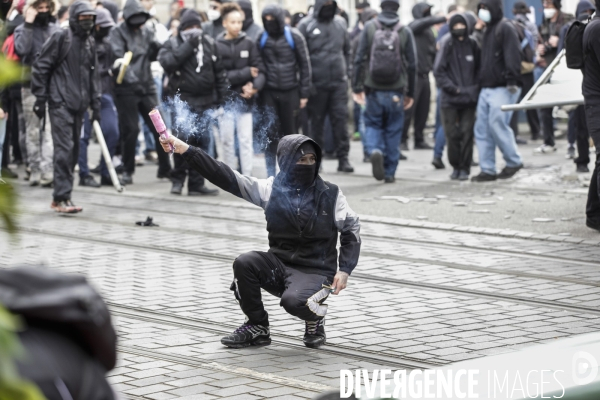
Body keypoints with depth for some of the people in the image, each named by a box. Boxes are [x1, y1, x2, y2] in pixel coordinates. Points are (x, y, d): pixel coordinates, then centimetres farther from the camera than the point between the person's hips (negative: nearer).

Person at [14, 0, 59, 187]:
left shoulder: (55, 30, 11)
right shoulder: (23, 29, 4)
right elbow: (21, 49, -15)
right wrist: (29, 24, -13)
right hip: (31, 86, -1)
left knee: (50, 129, -11)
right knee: (33, 130, 5)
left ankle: (47, 171, -17)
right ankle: (35, 170, 11)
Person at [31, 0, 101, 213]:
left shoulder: (89, 43, 15)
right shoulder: (60, 38, -7)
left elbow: (93, 74, 22)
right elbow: (41, 66, -6)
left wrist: (95, 104, 17)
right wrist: (40, 96, -9)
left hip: (79, 105, 7)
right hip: (60, 102, -7)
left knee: (74, 150, 9)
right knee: (64, 148, -14)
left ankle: (61, 197, 16)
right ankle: (62, 198, -13)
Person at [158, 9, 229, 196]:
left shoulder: (209, 44, 9)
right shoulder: (172, 44, 3)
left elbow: (219, 72, 12)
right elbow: (167, 62, -18)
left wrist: (222, 97, 7)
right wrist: (189, 46, -16)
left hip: (205, 103, 3)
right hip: (182, 101, -3)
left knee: (203, 142, 5)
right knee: (183, 140, -14)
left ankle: (196, 184, 14)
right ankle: (178, 178, 7)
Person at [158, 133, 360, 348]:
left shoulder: (330, 195, -4)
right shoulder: (272, 189, -2)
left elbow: (351, 228, 5)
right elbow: (227, 178, -8)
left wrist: (344, 270, -6)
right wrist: (186, 150, -16)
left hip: (315, 272, -3)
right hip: (279, 266, 3)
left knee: (293, 300, -34)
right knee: (244, 263, -25)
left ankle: (315, 318, 5)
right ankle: (257, 328, -4)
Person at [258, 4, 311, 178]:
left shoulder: (294, 37, -2)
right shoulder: (261, 39, 1)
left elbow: (305, 65, 1)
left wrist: (304, 93, -1)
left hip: (290, 91, -1)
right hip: (269, 92, 1)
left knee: (290, 132, 5)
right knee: (270, 134, -3)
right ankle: (271, 175, 4)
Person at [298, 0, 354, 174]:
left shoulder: (340, 23, 11)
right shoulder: (306, 25, -2)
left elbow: (347, 51, 15)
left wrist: (347, 73, 8)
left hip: (339, 82, 2)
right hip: (317, 83, -2)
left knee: (341, 119, -4)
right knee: (317, 122, 5)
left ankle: (343, 158, -2)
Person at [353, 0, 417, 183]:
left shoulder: (369, 27, -2)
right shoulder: (405, 31, -1)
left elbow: (360, 59, -5)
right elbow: (411, 64, 1)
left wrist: (357, 87, 0)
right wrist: (410, 93, 9)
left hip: (374, 90, 0)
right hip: (396, 91, 0)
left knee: (372, 124, 14)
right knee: (393, 130, 9)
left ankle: (374, 150, -15)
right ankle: (389, 173, 11)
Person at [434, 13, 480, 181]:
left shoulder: (472, 45, 5)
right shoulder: (447, 46, 0)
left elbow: (479, 69, 11)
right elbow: (439, 71, -1)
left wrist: (475, 88, -2)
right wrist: (452, 88, -9)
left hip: (469, 98, 1)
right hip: (450, 98, -1)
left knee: (467, 133, -3)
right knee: (452, 134, 0)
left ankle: (465, 168, 5)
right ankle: (455, 166, 14)